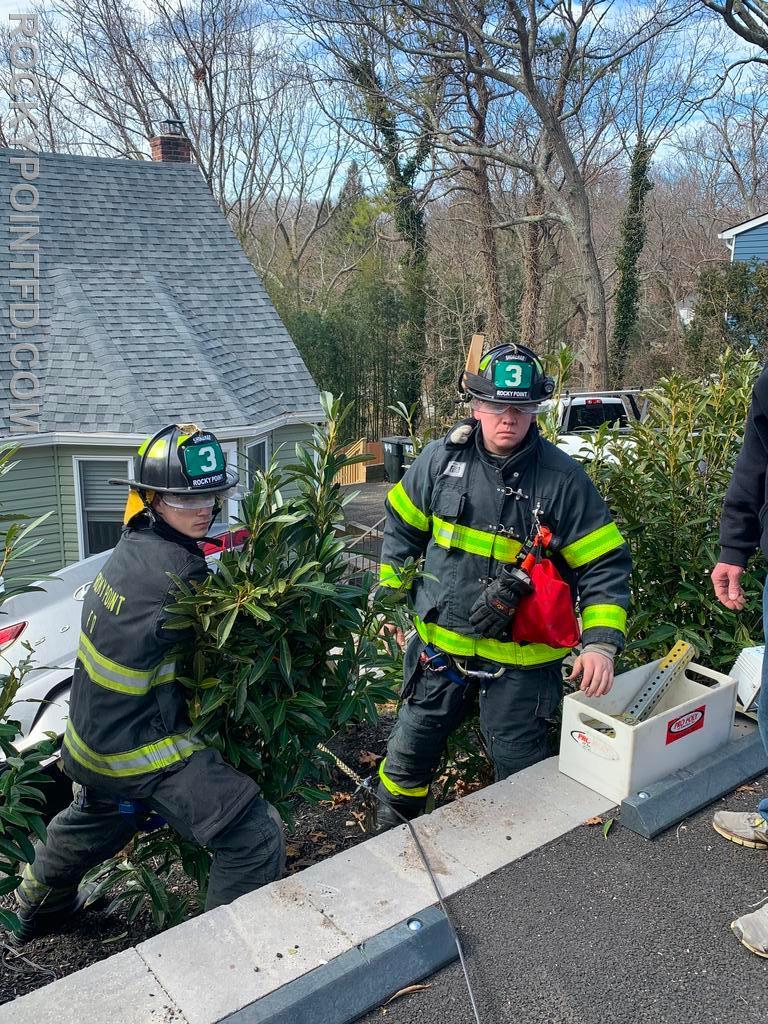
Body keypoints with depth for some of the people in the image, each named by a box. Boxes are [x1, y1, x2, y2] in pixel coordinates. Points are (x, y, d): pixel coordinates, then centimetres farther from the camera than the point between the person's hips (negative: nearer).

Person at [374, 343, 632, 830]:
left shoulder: (564, 479, -14)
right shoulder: (441, 458, -6)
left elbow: (605, 565, -10)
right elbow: (403, 524, 10)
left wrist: (601, 643, -22)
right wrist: (394, 590, 12)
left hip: (520, 659, -3)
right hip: (441, 642, 3)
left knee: (520, 771, 12)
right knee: (410, 752, 18)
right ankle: (389, 837, 44)